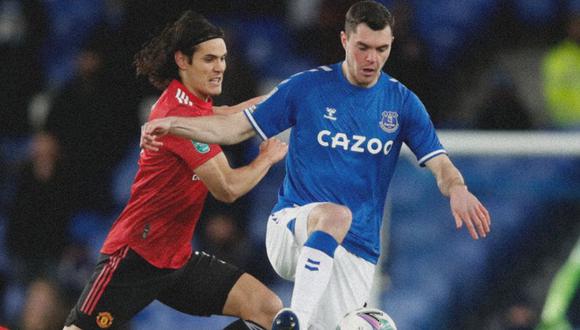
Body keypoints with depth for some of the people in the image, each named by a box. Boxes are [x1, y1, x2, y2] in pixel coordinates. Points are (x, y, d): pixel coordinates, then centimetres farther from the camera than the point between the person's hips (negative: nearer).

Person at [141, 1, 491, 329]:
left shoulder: (403, 103, 4)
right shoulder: (306, 87, 0)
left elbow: (440, 164, -2)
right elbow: (237, 127, 2)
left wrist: (457, 188, -26)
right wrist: (173, 124, -12)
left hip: (355, 250, 3)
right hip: (292, 225, -3)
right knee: (336, 215, -37)